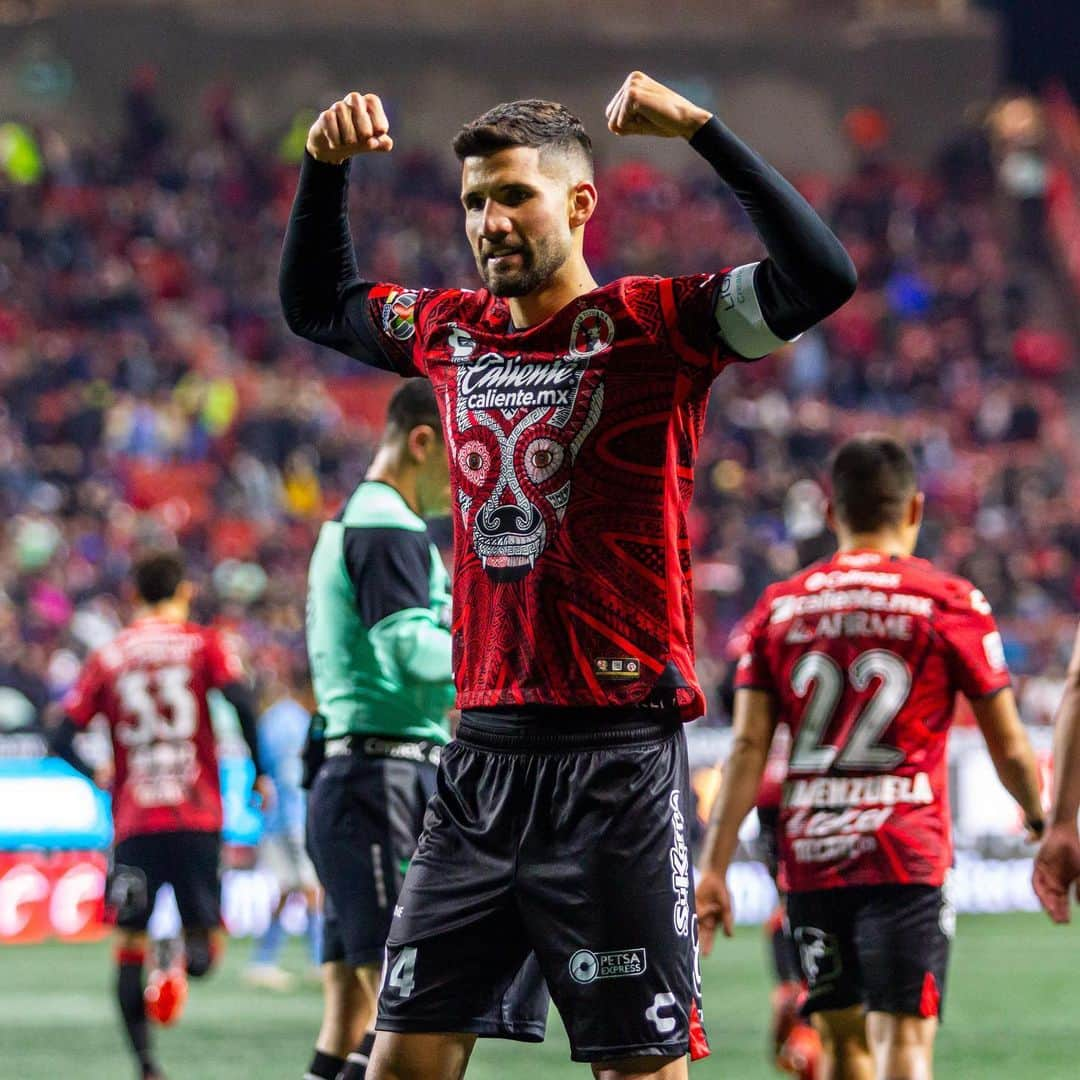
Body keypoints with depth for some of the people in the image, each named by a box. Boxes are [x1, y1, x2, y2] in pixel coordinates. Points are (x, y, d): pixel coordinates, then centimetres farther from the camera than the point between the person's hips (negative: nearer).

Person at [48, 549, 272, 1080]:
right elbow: (240, 699, -13)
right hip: (197, 819, -1)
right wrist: (259, 772, -2)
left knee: (129, 946, 6)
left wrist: (97, 775, 25)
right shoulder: (205, 644, 5)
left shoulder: (107, 657, 10)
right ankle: (191, 951, -26)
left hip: (134, 823, 1)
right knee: (205, 933, 10)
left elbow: (61, 739, 6)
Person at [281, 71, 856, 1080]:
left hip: (615, 759, -6)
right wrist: (325, 166, 16)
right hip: (483, 757, 6)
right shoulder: (449, 330, 13)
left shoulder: (651, 325, -5)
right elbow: (314, 304, 31)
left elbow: (820, 278, -19)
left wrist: (699, 128, -20)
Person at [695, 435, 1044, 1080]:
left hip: (809, 858, 4)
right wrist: (1042, 820, 23)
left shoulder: (779, 607, 8)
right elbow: (1009, 747, 5)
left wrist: (714, 868, 2)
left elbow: (749, 748, 2)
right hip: (904, 857, -3)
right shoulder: (950, 603, 0)